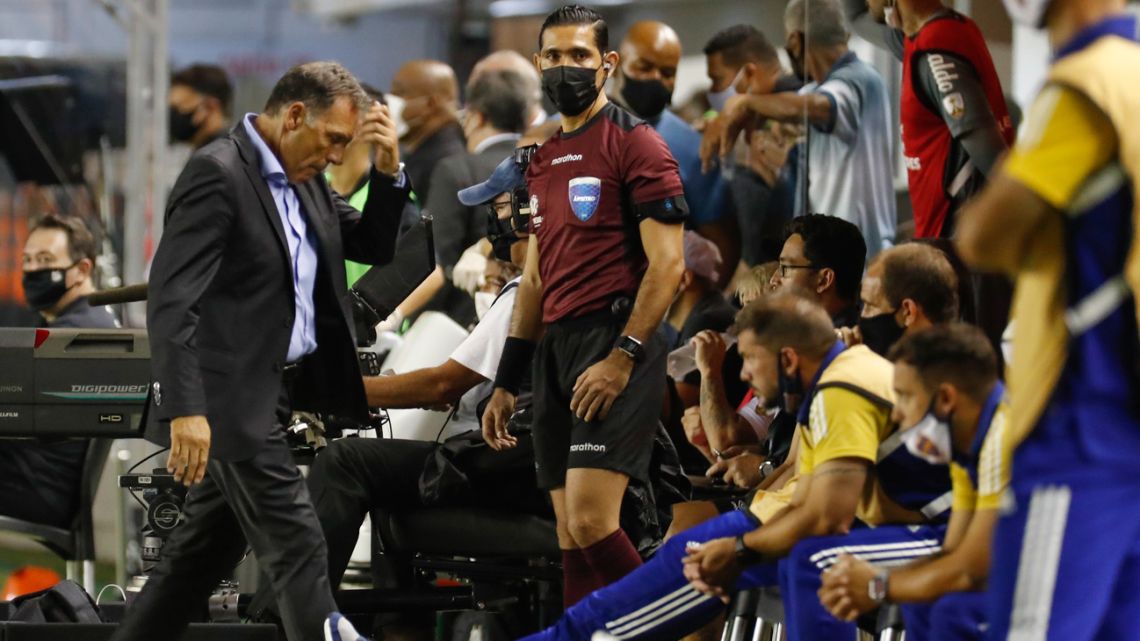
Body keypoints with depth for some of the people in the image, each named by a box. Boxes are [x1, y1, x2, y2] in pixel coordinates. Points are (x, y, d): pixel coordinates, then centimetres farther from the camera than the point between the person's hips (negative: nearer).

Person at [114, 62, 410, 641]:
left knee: (204, 551, 13)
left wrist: (388, 169, 0)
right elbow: (172, 299, -22)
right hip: (231, 399, -9)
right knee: (297, 549, -10)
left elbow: (373, 246, 18)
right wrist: (184, 409, -29)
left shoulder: (304, 178, 11)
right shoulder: (217, 173, -16)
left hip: (273, 395, 9)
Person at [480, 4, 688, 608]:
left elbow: (667, 264, -11)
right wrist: (505, 382, 21)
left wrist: (621, 359, -19)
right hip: (557, 349, 8)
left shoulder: (636, 144, -5)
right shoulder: (543, 158, 19)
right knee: (571, 540, 5)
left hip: (615, 343, -8)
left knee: (590, 523, -19)